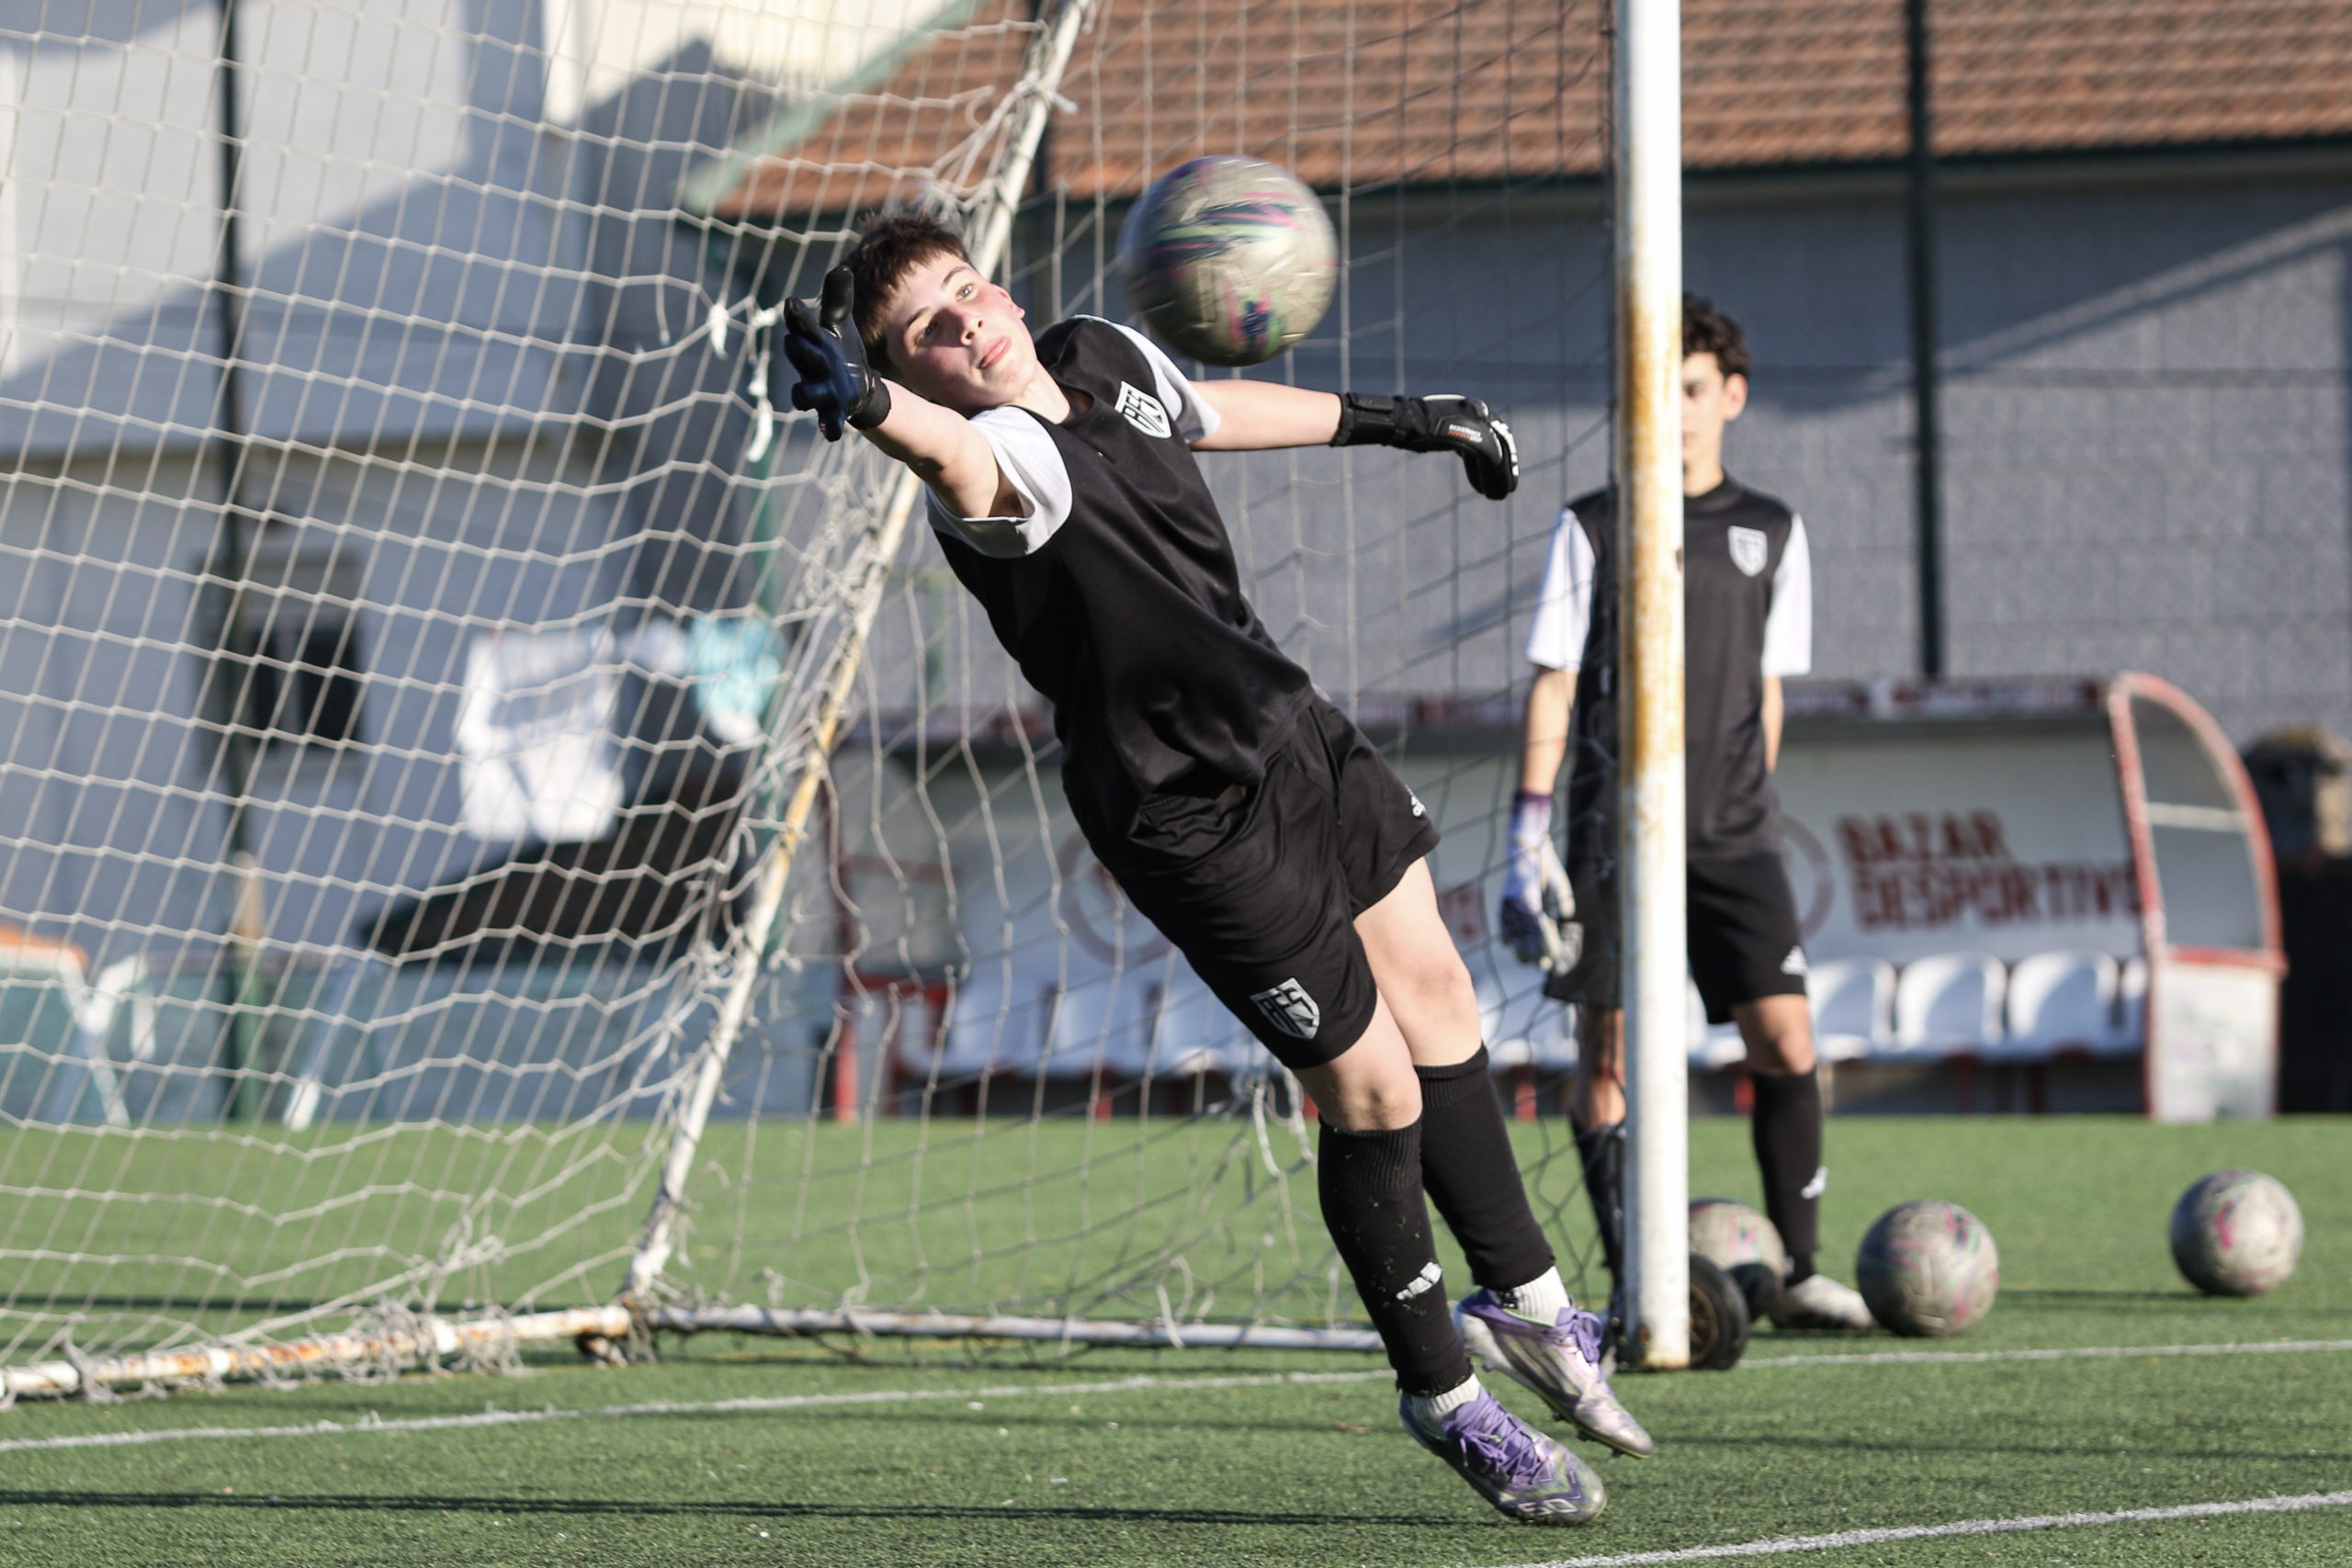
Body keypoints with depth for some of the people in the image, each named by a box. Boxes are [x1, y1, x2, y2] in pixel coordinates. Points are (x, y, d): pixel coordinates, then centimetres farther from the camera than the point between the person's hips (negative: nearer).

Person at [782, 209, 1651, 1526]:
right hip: (1199, 817, -8)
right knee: (1372, 1086, -4)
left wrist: (1397, 421, 32)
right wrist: (872, 404, -77)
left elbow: (1207, 411, 19)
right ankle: (1441, 1394, 17)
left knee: (1433, 993, 18)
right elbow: (962, 459, -54)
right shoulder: (1008, 454, -28)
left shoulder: (1103, 357, -3)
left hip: (1295, 730, 8)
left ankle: (1522, 1298, 38)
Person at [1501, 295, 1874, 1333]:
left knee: (1786, 1041, -9)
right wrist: (1528, 837, -5)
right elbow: (1553, 685, 1)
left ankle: (1800, 1273, -2)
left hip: (1734, 837, 2)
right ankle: (1629, 1287, 5)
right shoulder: (1594, 528, 3)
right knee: (1608, 1055, -3)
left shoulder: (1771, 535, 11)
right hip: (1614, 838, -2)